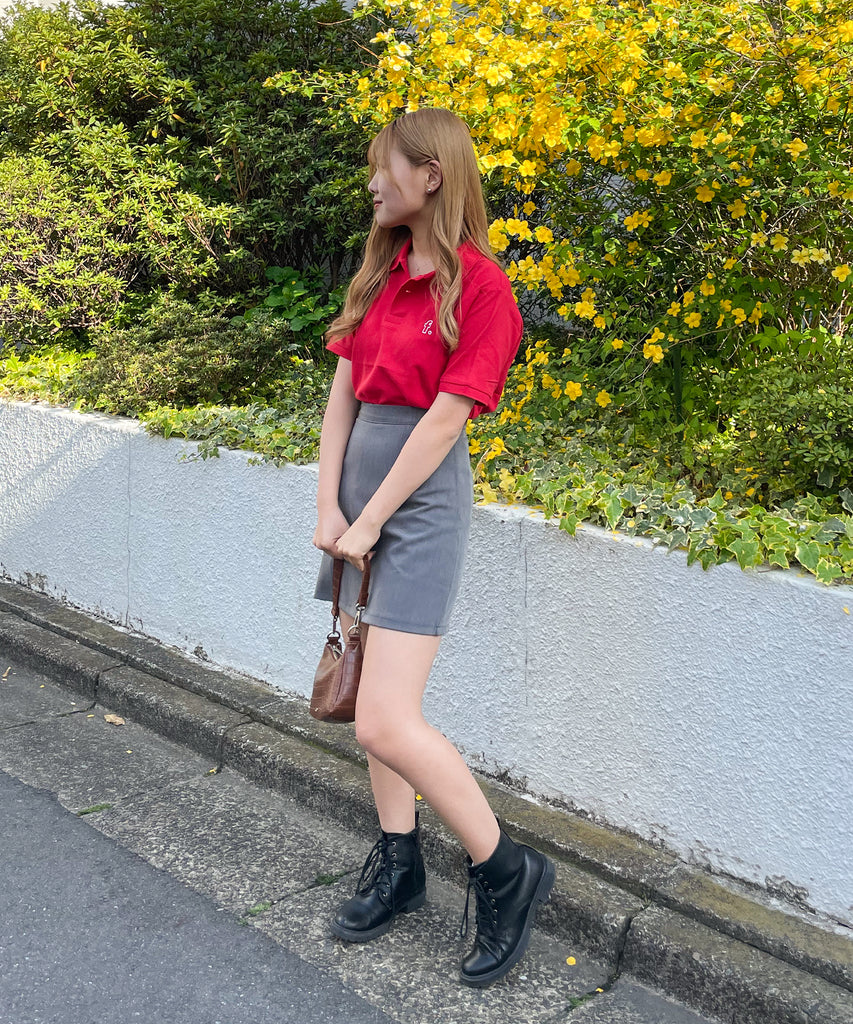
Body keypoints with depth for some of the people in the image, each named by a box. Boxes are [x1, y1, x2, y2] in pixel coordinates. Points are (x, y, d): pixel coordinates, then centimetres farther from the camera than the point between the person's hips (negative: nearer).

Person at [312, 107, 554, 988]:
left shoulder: (480, 287, -12)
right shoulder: (383, 271, 12)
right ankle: (398, 866, 30)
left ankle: (505, 872, 7)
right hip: (358, 482, 8)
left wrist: (369, 521, -12)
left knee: (385, 721, -13)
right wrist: (329, 506, -1)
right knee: (372, 701, 14)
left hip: (422, 494, -8)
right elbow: (343, 391, 8)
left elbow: (445, 420, -15)